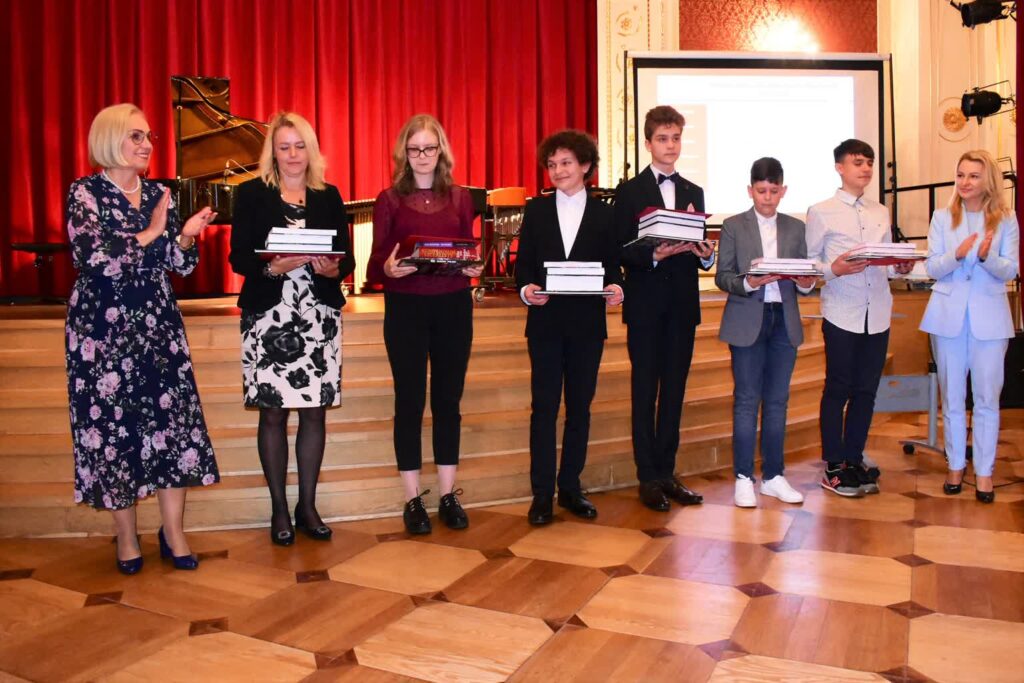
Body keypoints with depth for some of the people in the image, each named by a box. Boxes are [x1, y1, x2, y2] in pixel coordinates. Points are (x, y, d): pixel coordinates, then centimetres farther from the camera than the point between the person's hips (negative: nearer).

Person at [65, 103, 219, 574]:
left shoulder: (159, 195, 9)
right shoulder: (86, 191, -3)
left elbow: (179, 266, 8)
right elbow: (91, 257, -18)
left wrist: (186, 236, -11)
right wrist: (149, 233, -13)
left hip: (158, 325, 4)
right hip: (103, 328, -3)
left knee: (173, 419, -2)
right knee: (112, 424, 3)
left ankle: (174, 533, 9)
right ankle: (126, 537, 17)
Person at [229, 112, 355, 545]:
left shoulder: (329, 196, 10)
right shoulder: (252, 194, 4)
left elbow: (347, 257, 7)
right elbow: (238, 257, -3)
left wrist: (333, 269, -14)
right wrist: (273, 267, -20)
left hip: (320, 316, 2)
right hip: (269, 316, -2)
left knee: (315, 410, 5)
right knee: (273, 412, 2)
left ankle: (307, 506, 19)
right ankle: (279, 509, 17)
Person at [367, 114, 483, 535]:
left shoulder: (460, 197, 9)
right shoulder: (390, 199, 2)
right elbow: (375, 265, -2)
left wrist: (474, 268, -11)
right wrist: (388, 268, -24)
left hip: (454, 307, 2)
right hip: (405, 308, -2)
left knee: (448, 400, 8)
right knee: (409, 402, 3)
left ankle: (448, 495, 20)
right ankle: (413, 500, 15)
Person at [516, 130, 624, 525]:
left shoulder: (604, 214, 7)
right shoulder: (536, 210, 7)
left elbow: (612, 266, 5)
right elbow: (523, 264, 4)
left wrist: (615, 289, -16)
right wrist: (526, 290, -15)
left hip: (587, 323, 1)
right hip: (545, 322, 0)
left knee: (580, 406, 8)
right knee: (544, 407, 0)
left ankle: (570, 488, 20)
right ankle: (542, 493, 8)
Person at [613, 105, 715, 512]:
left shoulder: (694, 193, 15)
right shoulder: (630, 192, 1)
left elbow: (701, 254, 13)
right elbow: (620, 251, -5)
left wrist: (705, 255, -9)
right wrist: (654, 255, -22)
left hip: (682, 305, 4)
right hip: (646, 305, -4)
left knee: (674, 391, 9)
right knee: (645, 391, 2)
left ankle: (666, 473, 18)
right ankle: (648, 477, 10)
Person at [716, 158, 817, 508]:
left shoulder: (795, 228, 12)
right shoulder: (734, 226, 3)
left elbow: (803, 277, 11)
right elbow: (722, 276, -2)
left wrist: (806, 283, -11)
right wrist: (748, 283, -20)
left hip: (784, 321, 3)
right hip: (747, 322, -3)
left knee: (777, 400, 7)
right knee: (746, 400, -1)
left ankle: (773, 476, 16)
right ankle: (744, 478, 7)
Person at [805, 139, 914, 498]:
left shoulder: (881, 212, 17)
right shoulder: (821, 212, 1)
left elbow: (886, 262, 17)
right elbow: (809, 262, -3)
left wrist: (901, 267, -4)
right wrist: (833, 269, -21)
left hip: (877, 313, 5)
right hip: (841, 313, -5)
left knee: (866, 390, 9)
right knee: (838, 389, 2)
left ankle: (854, 460, 21)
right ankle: (834, 467, 12)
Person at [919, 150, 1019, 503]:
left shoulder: (1005, 219, 2)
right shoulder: (942, 218, 5)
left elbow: (1011, 270, -4)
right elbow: (932, 268, -2)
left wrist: (986, 256, -25)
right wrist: (958, 253, -22)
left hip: (989, 318, -1)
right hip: (948, 316, 1)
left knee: (987, 398, 1)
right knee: (952, 397, 9)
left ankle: (984, 471, 12)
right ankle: (955, 465, 21)